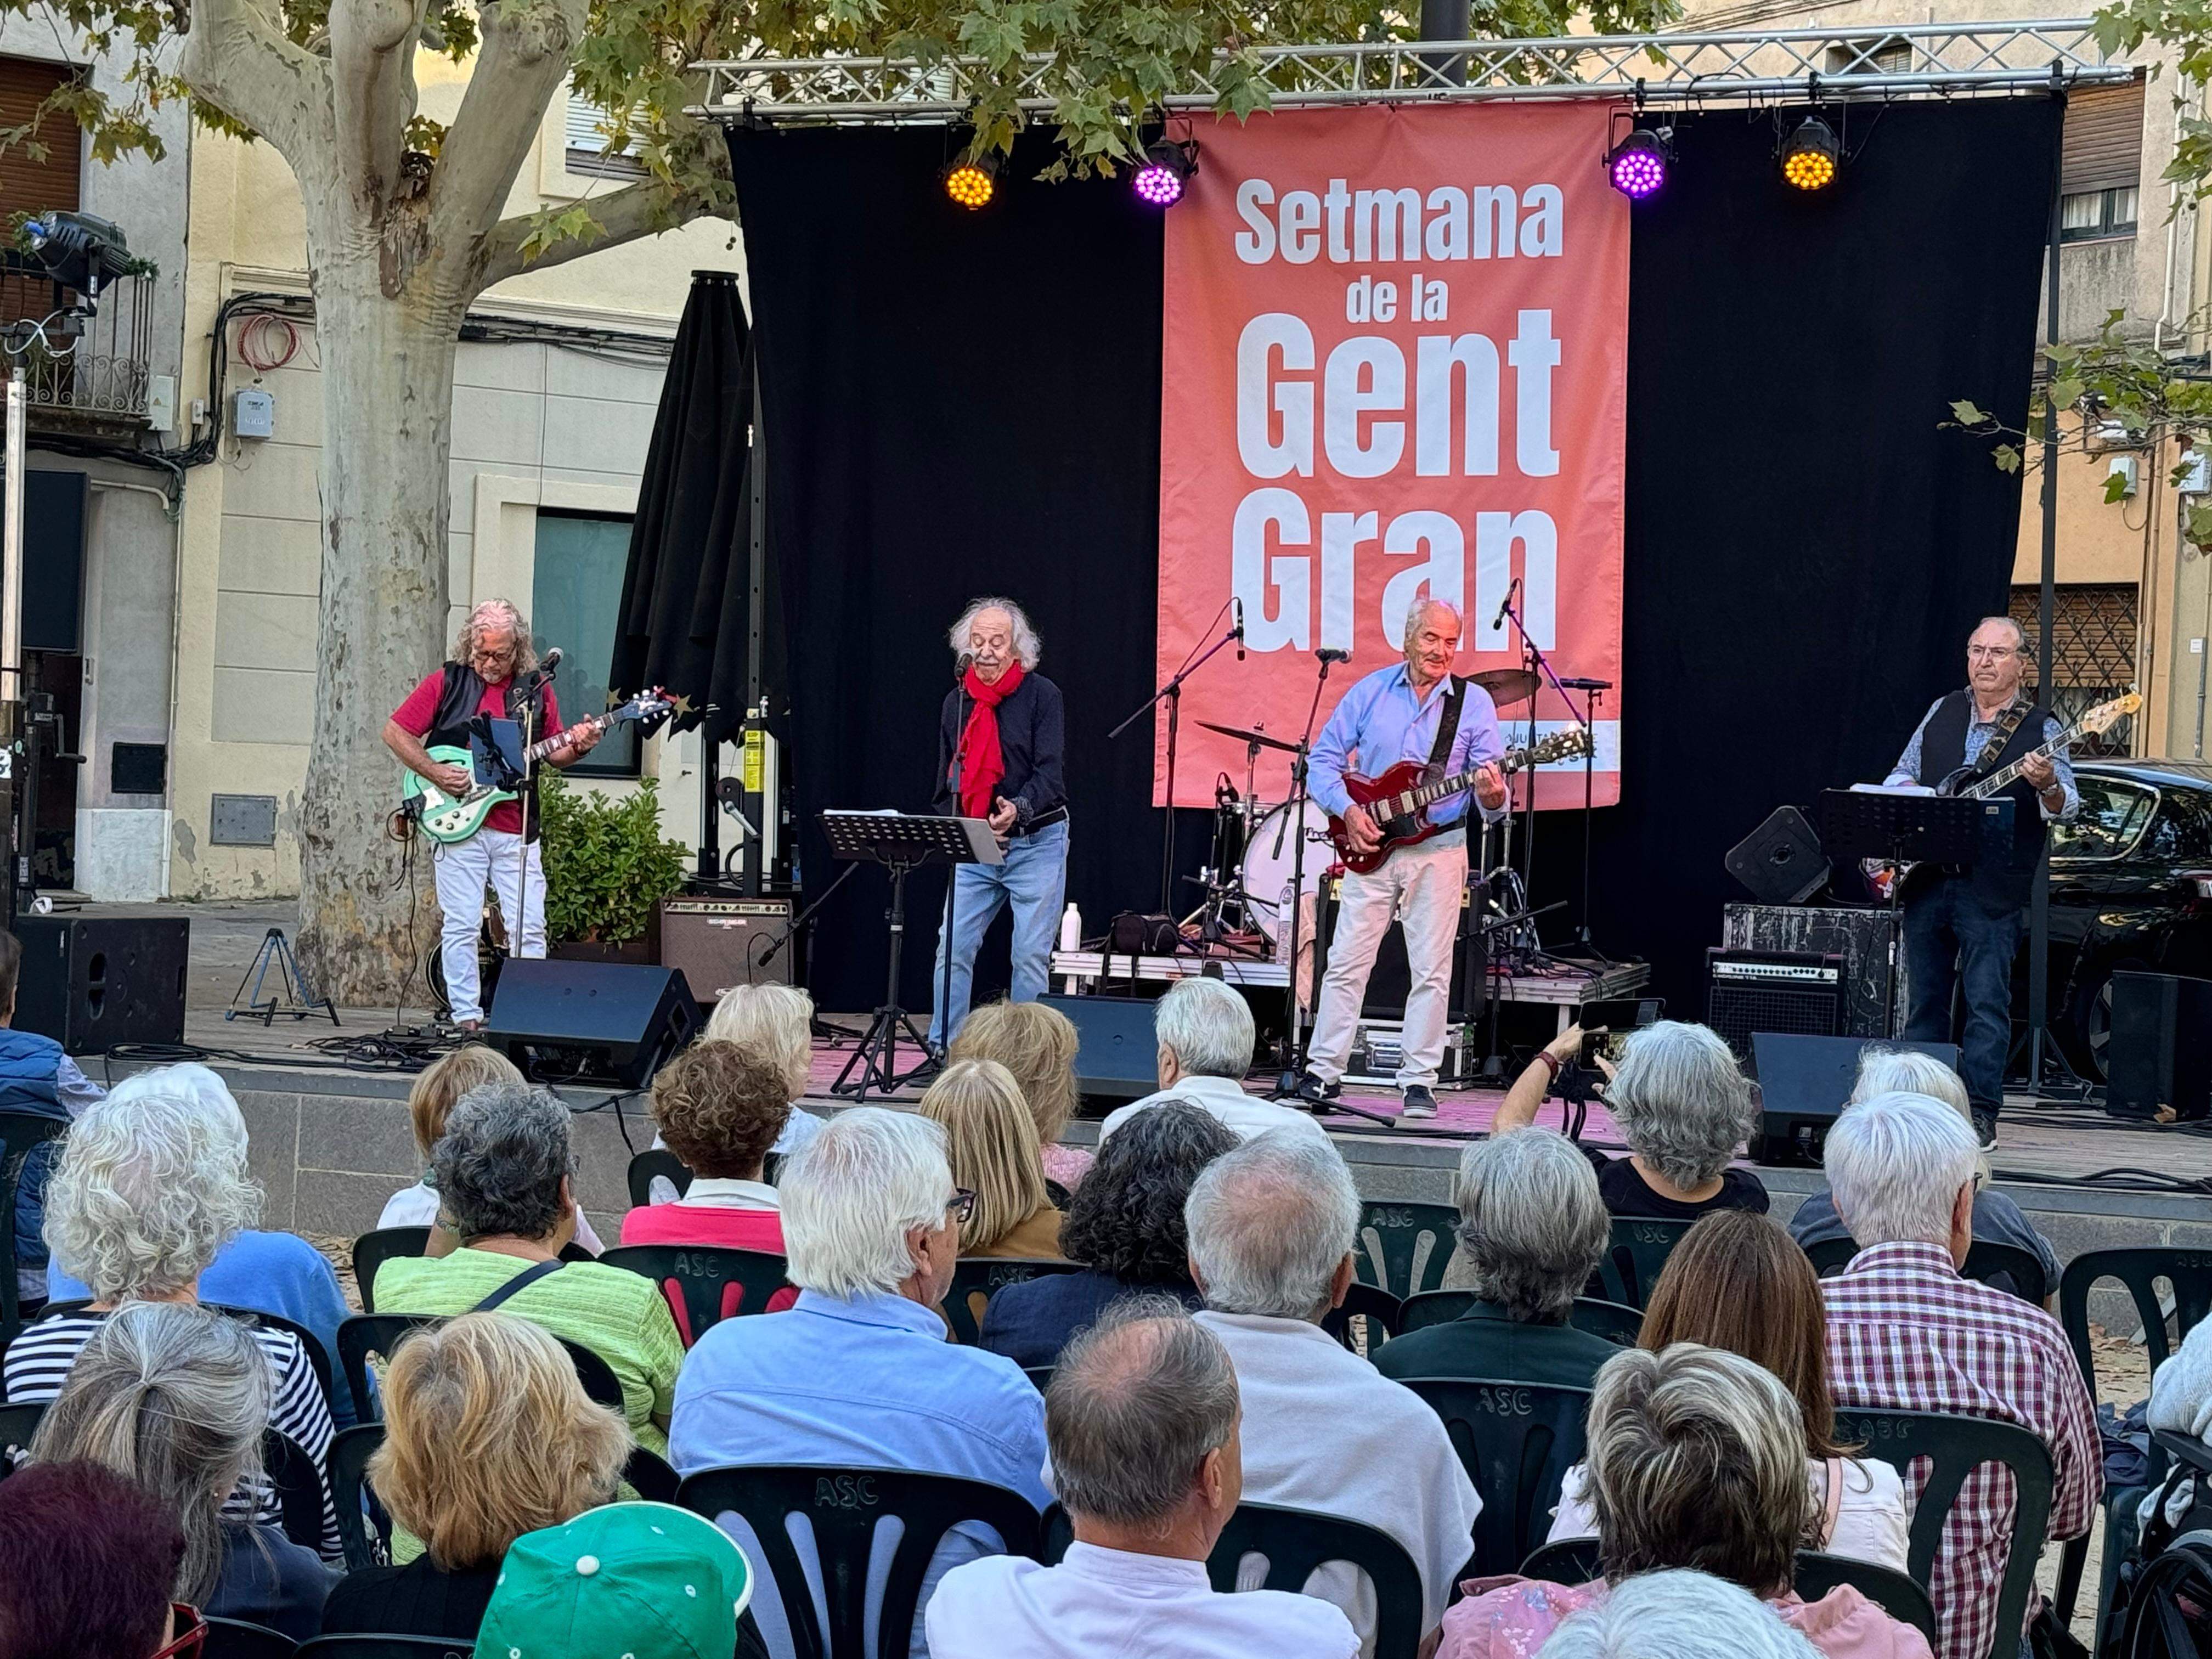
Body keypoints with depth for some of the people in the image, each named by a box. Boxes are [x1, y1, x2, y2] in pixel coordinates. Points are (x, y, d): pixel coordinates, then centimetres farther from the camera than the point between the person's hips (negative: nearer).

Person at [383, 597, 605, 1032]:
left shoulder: (536, 688, 9)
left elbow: (553, 754, 15)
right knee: (461, 927, 0)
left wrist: (576, 748, -7)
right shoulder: (447, 682, 1)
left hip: (517, 829, 2)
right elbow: (395, 732, 3)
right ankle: (466, 1016, 7)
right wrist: (435, 773, -9)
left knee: (529, 929, 0)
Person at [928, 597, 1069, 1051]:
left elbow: (1051, 772, -13)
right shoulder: (957, 702, 11)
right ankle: (942, 1052, 5)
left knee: (1031, 956, -3)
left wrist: (1019, 809, -31)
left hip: (1036, 842, -4)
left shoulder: (1042, 695, -5)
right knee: (952, 948, -3)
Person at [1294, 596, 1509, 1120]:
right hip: (1371, 845, 1)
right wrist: (1347, 811, -10)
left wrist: (1492, 797, -28)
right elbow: (1324, 759, 5)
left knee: (1432, 972, 0)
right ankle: (1323, 1072, 9)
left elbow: (1491, 781, -5)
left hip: (1439, 851, -1)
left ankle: (1419, 1080, 8)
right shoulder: (1369, 692, 2)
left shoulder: (1475, 703, -1)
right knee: (1346, 962, 2)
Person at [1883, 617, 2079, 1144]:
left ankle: (1980, 1114, -2)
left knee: (1987, 999, -6)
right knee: (1924, 997, 9)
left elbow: (2066, 807, -8)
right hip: (1925, 878, 4)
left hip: (1993, 889, -4)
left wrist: (2047, 786, -29)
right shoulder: (1942, 712, 14)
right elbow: (1901, 775, 22)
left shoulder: (2041, 729, 1)